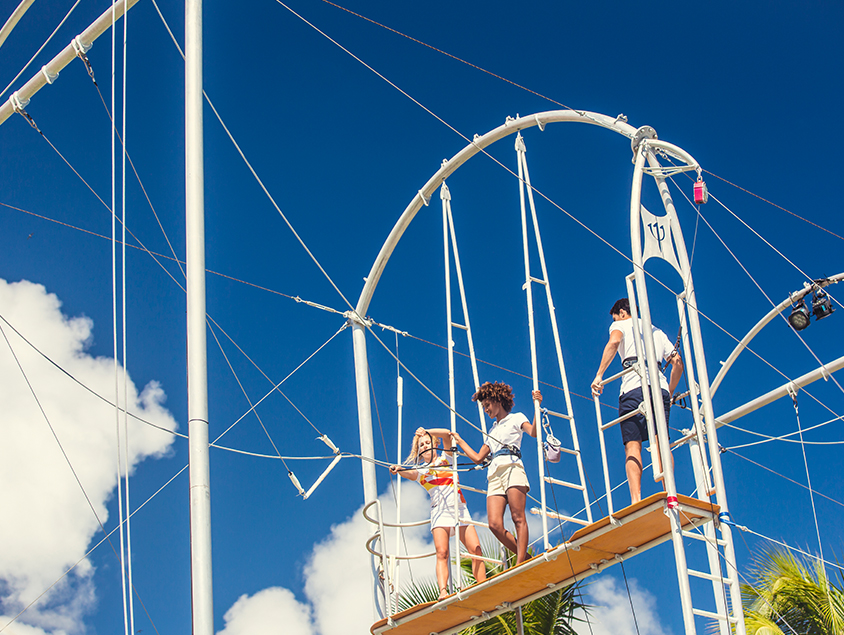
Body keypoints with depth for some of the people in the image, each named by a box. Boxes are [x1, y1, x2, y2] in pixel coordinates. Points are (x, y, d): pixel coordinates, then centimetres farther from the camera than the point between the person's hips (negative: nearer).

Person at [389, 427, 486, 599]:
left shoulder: (445, 459, 18)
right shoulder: (419, 471, 15)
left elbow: (447, 434, 3)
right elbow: (409, 474, -9)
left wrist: (426, 432, -10)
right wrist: (398, 469, -31)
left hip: (459, 509, 1)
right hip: (439, 512, -1)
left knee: (476, 550, -11)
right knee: (441, 553, -20)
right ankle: (443, 591, -34)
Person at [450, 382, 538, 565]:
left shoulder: (516, 418, 16)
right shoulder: (493, 431, 35)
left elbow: (533, 432, -4)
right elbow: (478, 457, 33)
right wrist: (459, 441, 39)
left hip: (512, 468, -6)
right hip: (494, 475, 6)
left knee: (518, 518, -18)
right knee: (495, 524, -14)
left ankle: (520, 564, -26)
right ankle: (526, 558, -8)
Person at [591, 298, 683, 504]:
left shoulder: (621, 324, 18)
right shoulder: (657, 331, 32)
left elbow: (614, 342, -7)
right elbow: (677, 362, 24)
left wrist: (599, 375, -10)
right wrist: (670, 393, 32)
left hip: (634, 387, -4)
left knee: (633, 445, -10)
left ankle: (636, 500, -26)